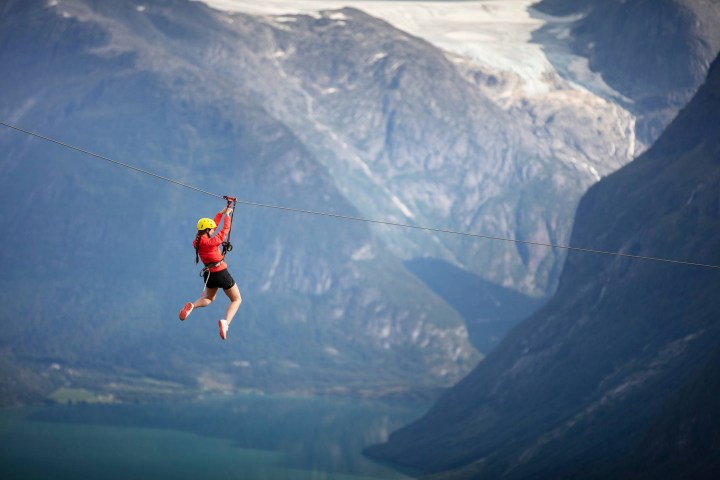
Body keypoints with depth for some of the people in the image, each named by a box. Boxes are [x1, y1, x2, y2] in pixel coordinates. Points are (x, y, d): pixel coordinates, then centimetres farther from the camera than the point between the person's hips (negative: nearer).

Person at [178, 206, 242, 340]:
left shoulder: (197, 242, -2)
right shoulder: (212, 242, -22)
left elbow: (213, 225, 10)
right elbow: (225, 230, -11)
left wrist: (221, 213, 17)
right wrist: (227, 215, 5)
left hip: (209, 274, 7)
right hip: (221, 273, -7)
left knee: (208, 298, 32)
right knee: (236, 299, 10)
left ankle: (192, 306, -2)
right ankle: (226, 322, -18)